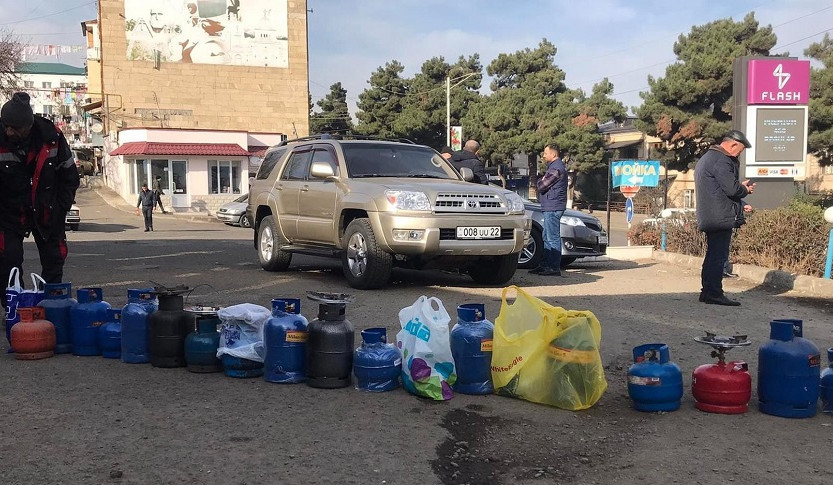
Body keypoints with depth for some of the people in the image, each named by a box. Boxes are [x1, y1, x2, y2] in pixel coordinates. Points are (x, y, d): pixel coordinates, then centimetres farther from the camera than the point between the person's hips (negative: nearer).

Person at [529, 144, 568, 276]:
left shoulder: (556, 168, -15)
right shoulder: (555, 166, 20)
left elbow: (542, 186, -16)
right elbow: (542, 185, 20)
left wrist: (540, 181, 3)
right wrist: (542, 182, 0)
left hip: (553, 207, -11)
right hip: (550, 207, 11)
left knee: (553, 238, -9)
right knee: (547, 238, 14)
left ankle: (554, 268, -8)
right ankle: (545, 265, 20)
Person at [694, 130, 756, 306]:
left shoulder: (706, 158, 20)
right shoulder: (722, 160, -14)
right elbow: (732, 189, -19)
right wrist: (746, 189, 1)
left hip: (708, 217, 10)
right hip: (721, 217, -10)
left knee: (713, 255, 15)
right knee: (719, 256, -8)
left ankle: (708, 292, 19)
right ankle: (714, 293, -6)